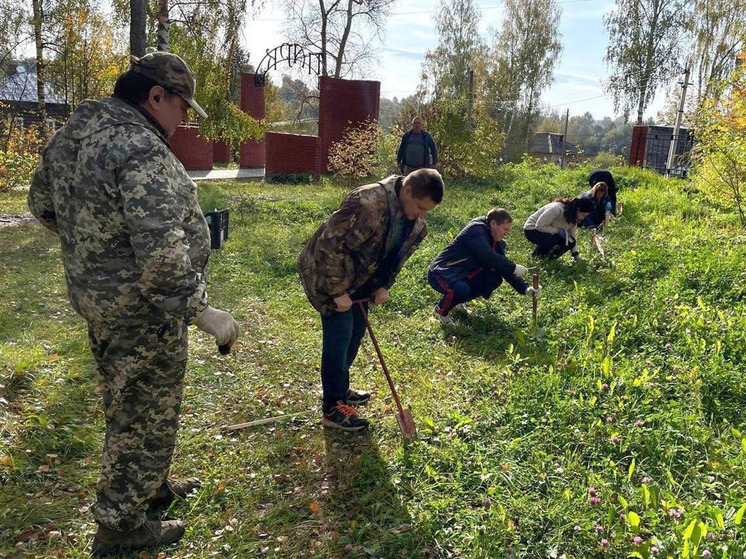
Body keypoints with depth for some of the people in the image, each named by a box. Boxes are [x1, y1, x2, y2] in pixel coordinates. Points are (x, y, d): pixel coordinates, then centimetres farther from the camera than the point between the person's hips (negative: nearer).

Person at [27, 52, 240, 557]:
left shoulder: (73, 133, 5)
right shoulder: (144, 154, -25)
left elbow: (42, 202, 19)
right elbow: (161, 257, -31)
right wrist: (203, 313, -24)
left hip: (95, 297, 10)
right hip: (144, 311, -10)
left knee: (128, 407, 24)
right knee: (147, 417, 8)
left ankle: (152, 487, 45)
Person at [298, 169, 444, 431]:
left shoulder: (415, 221, -5)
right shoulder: (367, 204, -34)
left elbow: (398, 255, 11)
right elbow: (330, 245, -31)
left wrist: (384, 286, -1)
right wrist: (338, 291, -26)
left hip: (359, 279, 8)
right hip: (326, 273, -8)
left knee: (356, 331, 13)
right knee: (339, 334, -9)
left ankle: (339, 388, 33)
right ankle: (332, 408, 2)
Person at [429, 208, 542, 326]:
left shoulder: (496, 242, 6)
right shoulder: (476, 230, -20)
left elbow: (505, 269, 3)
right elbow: (487, 256, -34)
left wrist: (525, 288, -10)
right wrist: (513, 267, -28)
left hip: (462, 275, 9)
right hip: (440, 273, -9)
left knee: (495, 279, -5)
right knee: (461, 289, -37)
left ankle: (456, 301, 9)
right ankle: (440, 311, -5)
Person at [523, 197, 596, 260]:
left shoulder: (574, 216, -5)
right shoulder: (557, 209, -31)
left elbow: (573, 234, 1)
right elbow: (539, 226, -29)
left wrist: (576, 255, -5)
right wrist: (557, 230, -29)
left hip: (551, 233, 8)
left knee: (570, 242, -12)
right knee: (553, 241, -35)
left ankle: (548, 257, 4)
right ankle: (536, 256, -8)